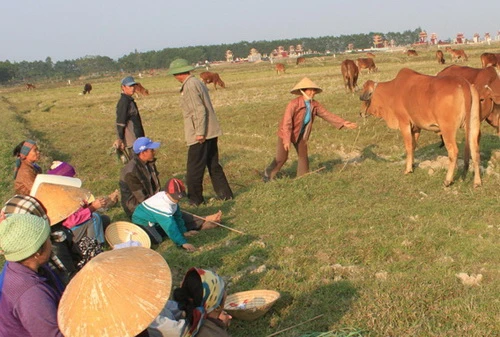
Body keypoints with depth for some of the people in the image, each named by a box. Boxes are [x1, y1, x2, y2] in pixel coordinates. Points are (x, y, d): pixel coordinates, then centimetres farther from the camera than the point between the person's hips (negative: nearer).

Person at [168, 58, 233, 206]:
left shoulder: (189, 86, -15)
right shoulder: (197, 82, 14)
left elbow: (200, 110, -21)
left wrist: (199, 133, -19)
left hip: (199, 135, -10)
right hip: (210, 132, 10)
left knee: (194, 169, 1)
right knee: (213, 165, 16)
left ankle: (195, 199, 10)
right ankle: (225, 194, 21)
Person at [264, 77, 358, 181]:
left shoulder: (314, 105, -8)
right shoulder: (294, 104, -27)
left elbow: (327, 115, -6)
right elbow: (287, 122, -30)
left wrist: (343, 123, -14)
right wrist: (286, 140, -37)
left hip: (301, 134, 6)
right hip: (286, 133, -6)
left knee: (303, 157, 6)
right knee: (281, 158, -2)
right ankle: (268, 174, 20)